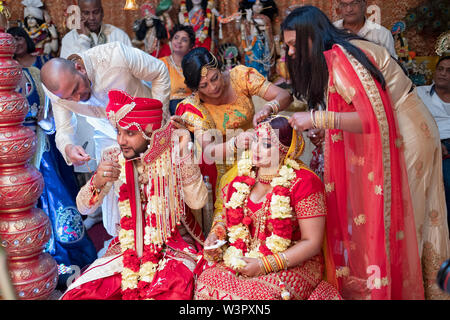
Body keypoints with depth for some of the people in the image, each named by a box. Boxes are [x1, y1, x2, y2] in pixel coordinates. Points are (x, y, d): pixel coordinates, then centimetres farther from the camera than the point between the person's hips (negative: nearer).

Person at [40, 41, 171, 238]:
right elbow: (63, 129, -14)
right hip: (107, 132, 3)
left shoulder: (115, 56, -36)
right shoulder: (57, 90, -23)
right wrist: (68, 147, -39)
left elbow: (160, 72, -20)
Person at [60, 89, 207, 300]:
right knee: (75, 295, -12)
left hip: (173, 248, -3)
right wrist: (97, 182, -26)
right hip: (127, 248, 3)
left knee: (173, 291, -33)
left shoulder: (172, 155, -10)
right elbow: (84, 208, -4)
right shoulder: (115, 160, -2)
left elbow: (197, 202, -19)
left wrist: (184, 153, -26)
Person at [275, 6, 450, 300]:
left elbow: (375, 119, -29)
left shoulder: (342, 58, -23)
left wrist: (318, 118, -30)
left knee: (388, 218, 3)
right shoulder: (331, 58, 6)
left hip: (403, 139, -9)